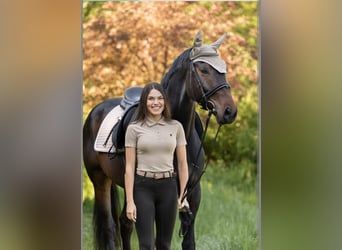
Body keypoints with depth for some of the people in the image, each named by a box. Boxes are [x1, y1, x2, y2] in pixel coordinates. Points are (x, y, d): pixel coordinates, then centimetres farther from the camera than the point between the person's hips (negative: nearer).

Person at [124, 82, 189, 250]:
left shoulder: (176, 127, 4)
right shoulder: (134, 129, -2)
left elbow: (182, 164, 7)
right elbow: (129, 167, -3)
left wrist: (183, 196, 1)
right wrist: (130, 201, -8)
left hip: (168, 187, 2)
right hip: (143, 187, -2)